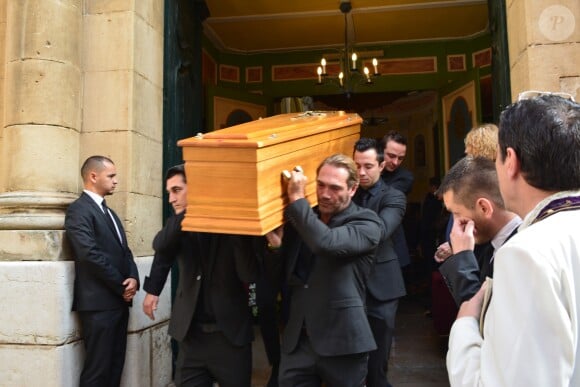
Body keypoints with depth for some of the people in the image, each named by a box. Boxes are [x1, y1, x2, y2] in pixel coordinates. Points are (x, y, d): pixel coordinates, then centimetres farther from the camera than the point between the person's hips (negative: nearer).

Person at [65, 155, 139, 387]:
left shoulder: (109, 212, 18)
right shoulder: (79, 210, -10)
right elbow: (90, 254, -20)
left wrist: (133, 278, -5)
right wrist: (122, 287, -11)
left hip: (119, 301, 8)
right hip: (99, 303, -8)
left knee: (115, 366, 13)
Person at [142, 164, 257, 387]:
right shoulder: (179, 224, 5)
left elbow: (249, 275, -19)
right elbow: (161, 246, -10)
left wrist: (235, 226, -25)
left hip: (231, 334, -2)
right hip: (191, 334, 3)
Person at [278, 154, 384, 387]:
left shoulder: (367, 224, -8)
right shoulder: (302, 220, 9)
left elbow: (327, 243, -28)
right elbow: (284, 273, 9)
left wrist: (297, 199, -19)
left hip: (342, 342, -4)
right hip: (297, 340, 4)